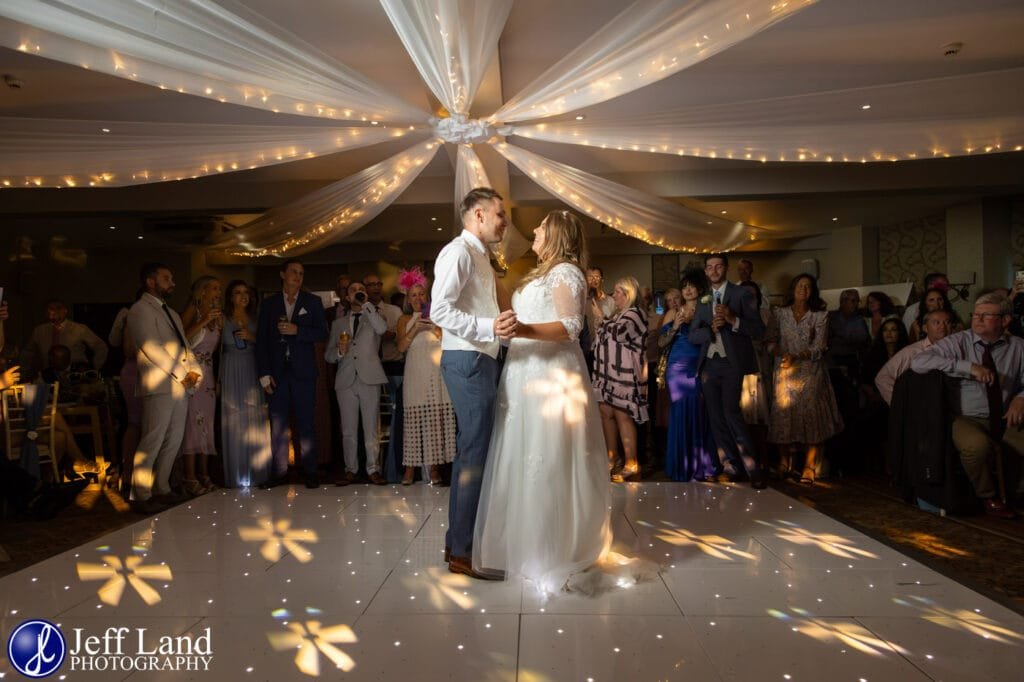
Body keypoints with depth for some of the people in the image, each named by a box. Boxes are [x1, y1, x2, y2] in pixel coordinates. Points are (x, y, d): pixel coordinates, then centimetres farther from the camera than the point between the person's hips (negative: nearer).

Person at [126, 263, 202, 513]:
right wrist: (182, 373, -12)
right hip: (159, 387, -8)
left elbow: (184, 345, 19)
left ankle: (161, 489, 19)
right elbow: (152, 348, -13)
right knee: (152, 443, -6)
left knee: (173, 442, 10)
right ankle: (141, 497, 3)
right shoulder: (140, 310, -4)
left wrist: (194, 371, 1)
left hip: (180, 387, 8)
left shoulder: (171, 313, 23)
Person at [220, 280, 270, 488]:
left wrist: (252, 337, -5)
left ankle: (256, 474, 8)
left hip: (253, 374, 2)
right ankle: (236, 476, 3)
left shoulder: (255, 319, 14)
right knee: (234, 423, -3)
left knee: (256, 422, 0)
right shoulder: (223, 319, 6)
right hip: (231, 375, -2)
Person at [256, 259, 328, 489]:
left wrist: (297, 330, -14)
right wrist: (264, 373, -1)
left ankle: (310, 471, 6)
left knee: (305, 422, -1)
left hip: (303, 371, -1)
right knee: (277, 424, 2)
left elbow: (322, 333, 1)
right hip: (277, 371, 2)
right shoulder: (269, 303, 11)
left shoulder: (313, 302, 9)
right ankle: (278, 472, 10)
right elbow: (261, 340, 6)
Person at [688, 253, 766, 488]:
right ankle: (730, 467, 15)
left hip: (732, 364, -5)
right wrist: (711, 329, -11)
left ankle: (752, 468, -7)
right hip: (709, 365, 5)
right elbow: (692, 335, 9)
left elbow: (758, 330, -4)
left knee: (731, 411, -17)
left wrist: (733, 319, -19)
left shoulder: (741, 294, 2)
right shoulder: (703, 300, 15)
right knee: (716, 416, 5)